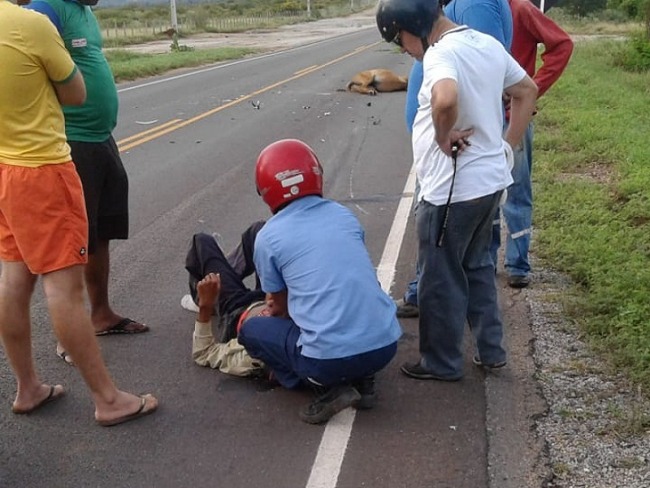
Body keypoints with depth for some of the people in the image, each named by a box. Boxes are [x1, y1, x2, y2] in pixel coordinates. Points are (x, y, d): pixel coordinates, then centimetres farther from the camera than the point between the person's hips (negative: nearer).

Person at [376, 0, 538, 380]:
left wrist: (443, 138, -23)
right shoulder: (487, 43, 7)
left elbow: (445, 100, -42)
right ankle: (491, 350, 33)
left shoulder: (441, 53, -20)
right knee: (478, 266, 23)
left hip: (452, 190, -9)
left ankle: (442, 363, 22)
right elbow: (527, 91, 17)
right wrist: (506, 146, 13)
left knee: (441, 279, 7)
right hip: (490, 179, 9)